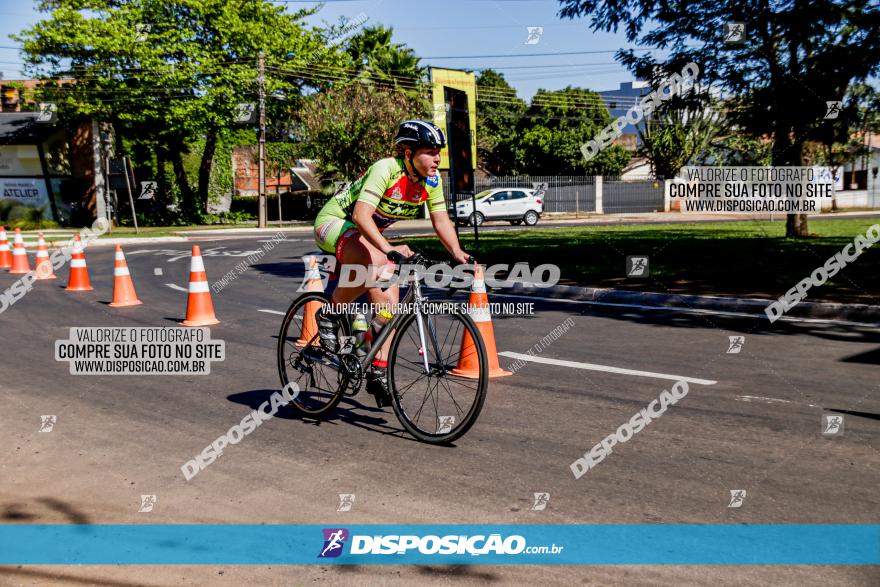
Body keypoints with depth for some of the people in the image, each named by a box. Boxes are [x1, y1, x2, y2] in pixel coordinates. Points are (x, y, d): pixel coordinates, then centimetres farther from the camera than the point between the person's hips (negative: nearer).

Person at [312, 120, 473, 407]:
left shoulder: (431, 179, -8)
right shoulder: (386, 169, -29)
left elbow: (441, 220, -5)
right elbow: (361, 215, -38)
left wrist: (457, 252, -22)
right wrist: (389, 248, -51)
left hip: (368, 234, 7)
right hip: (334, 222, -7)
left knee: (388, 297, -8)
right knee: (374, 262, -37)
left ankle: (378, 372, 0)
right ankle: (330, 313, -14)